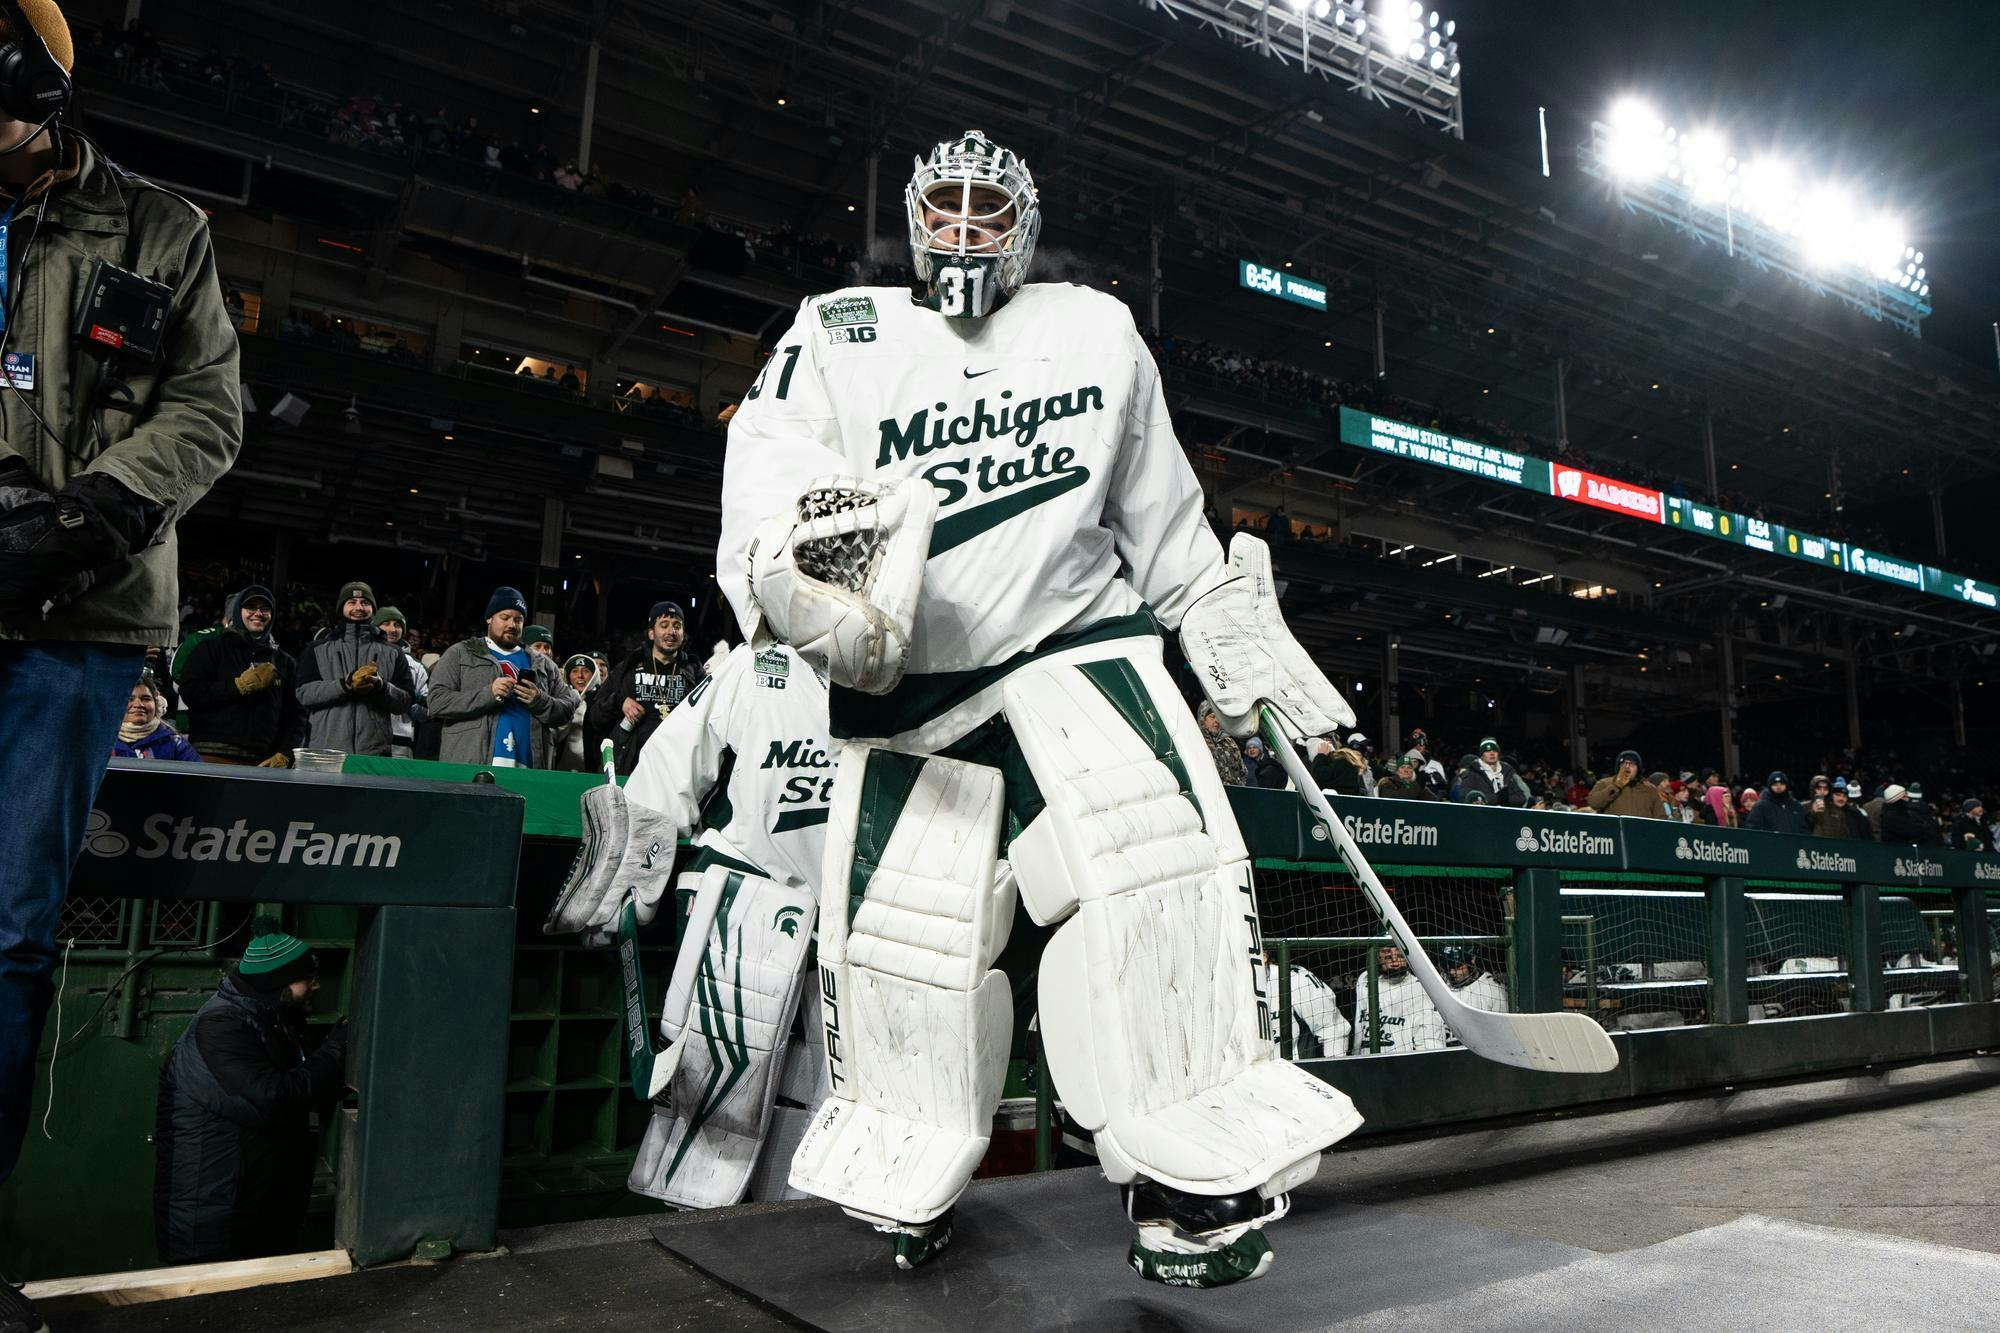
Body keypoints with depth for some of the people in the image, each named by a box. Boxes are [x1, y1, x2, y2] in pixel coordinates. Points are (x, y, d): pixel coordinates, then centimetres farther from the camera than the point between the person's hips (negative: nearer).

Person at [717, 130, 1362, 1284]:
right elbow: (770, 465, -13)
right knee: (902, 921, -1)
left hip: (1077, 637, 1)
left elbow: (1162, 511, 17)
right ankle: (911, 1179, 25)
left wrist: (1235, 628, 14)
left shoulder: (1099, 332, 10)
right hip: (907, 680, 0)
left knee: (1157, 852, -20)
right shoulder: (840, 336, 4)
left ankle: (1192, 1183, -6)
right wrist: (795, 555, -35)